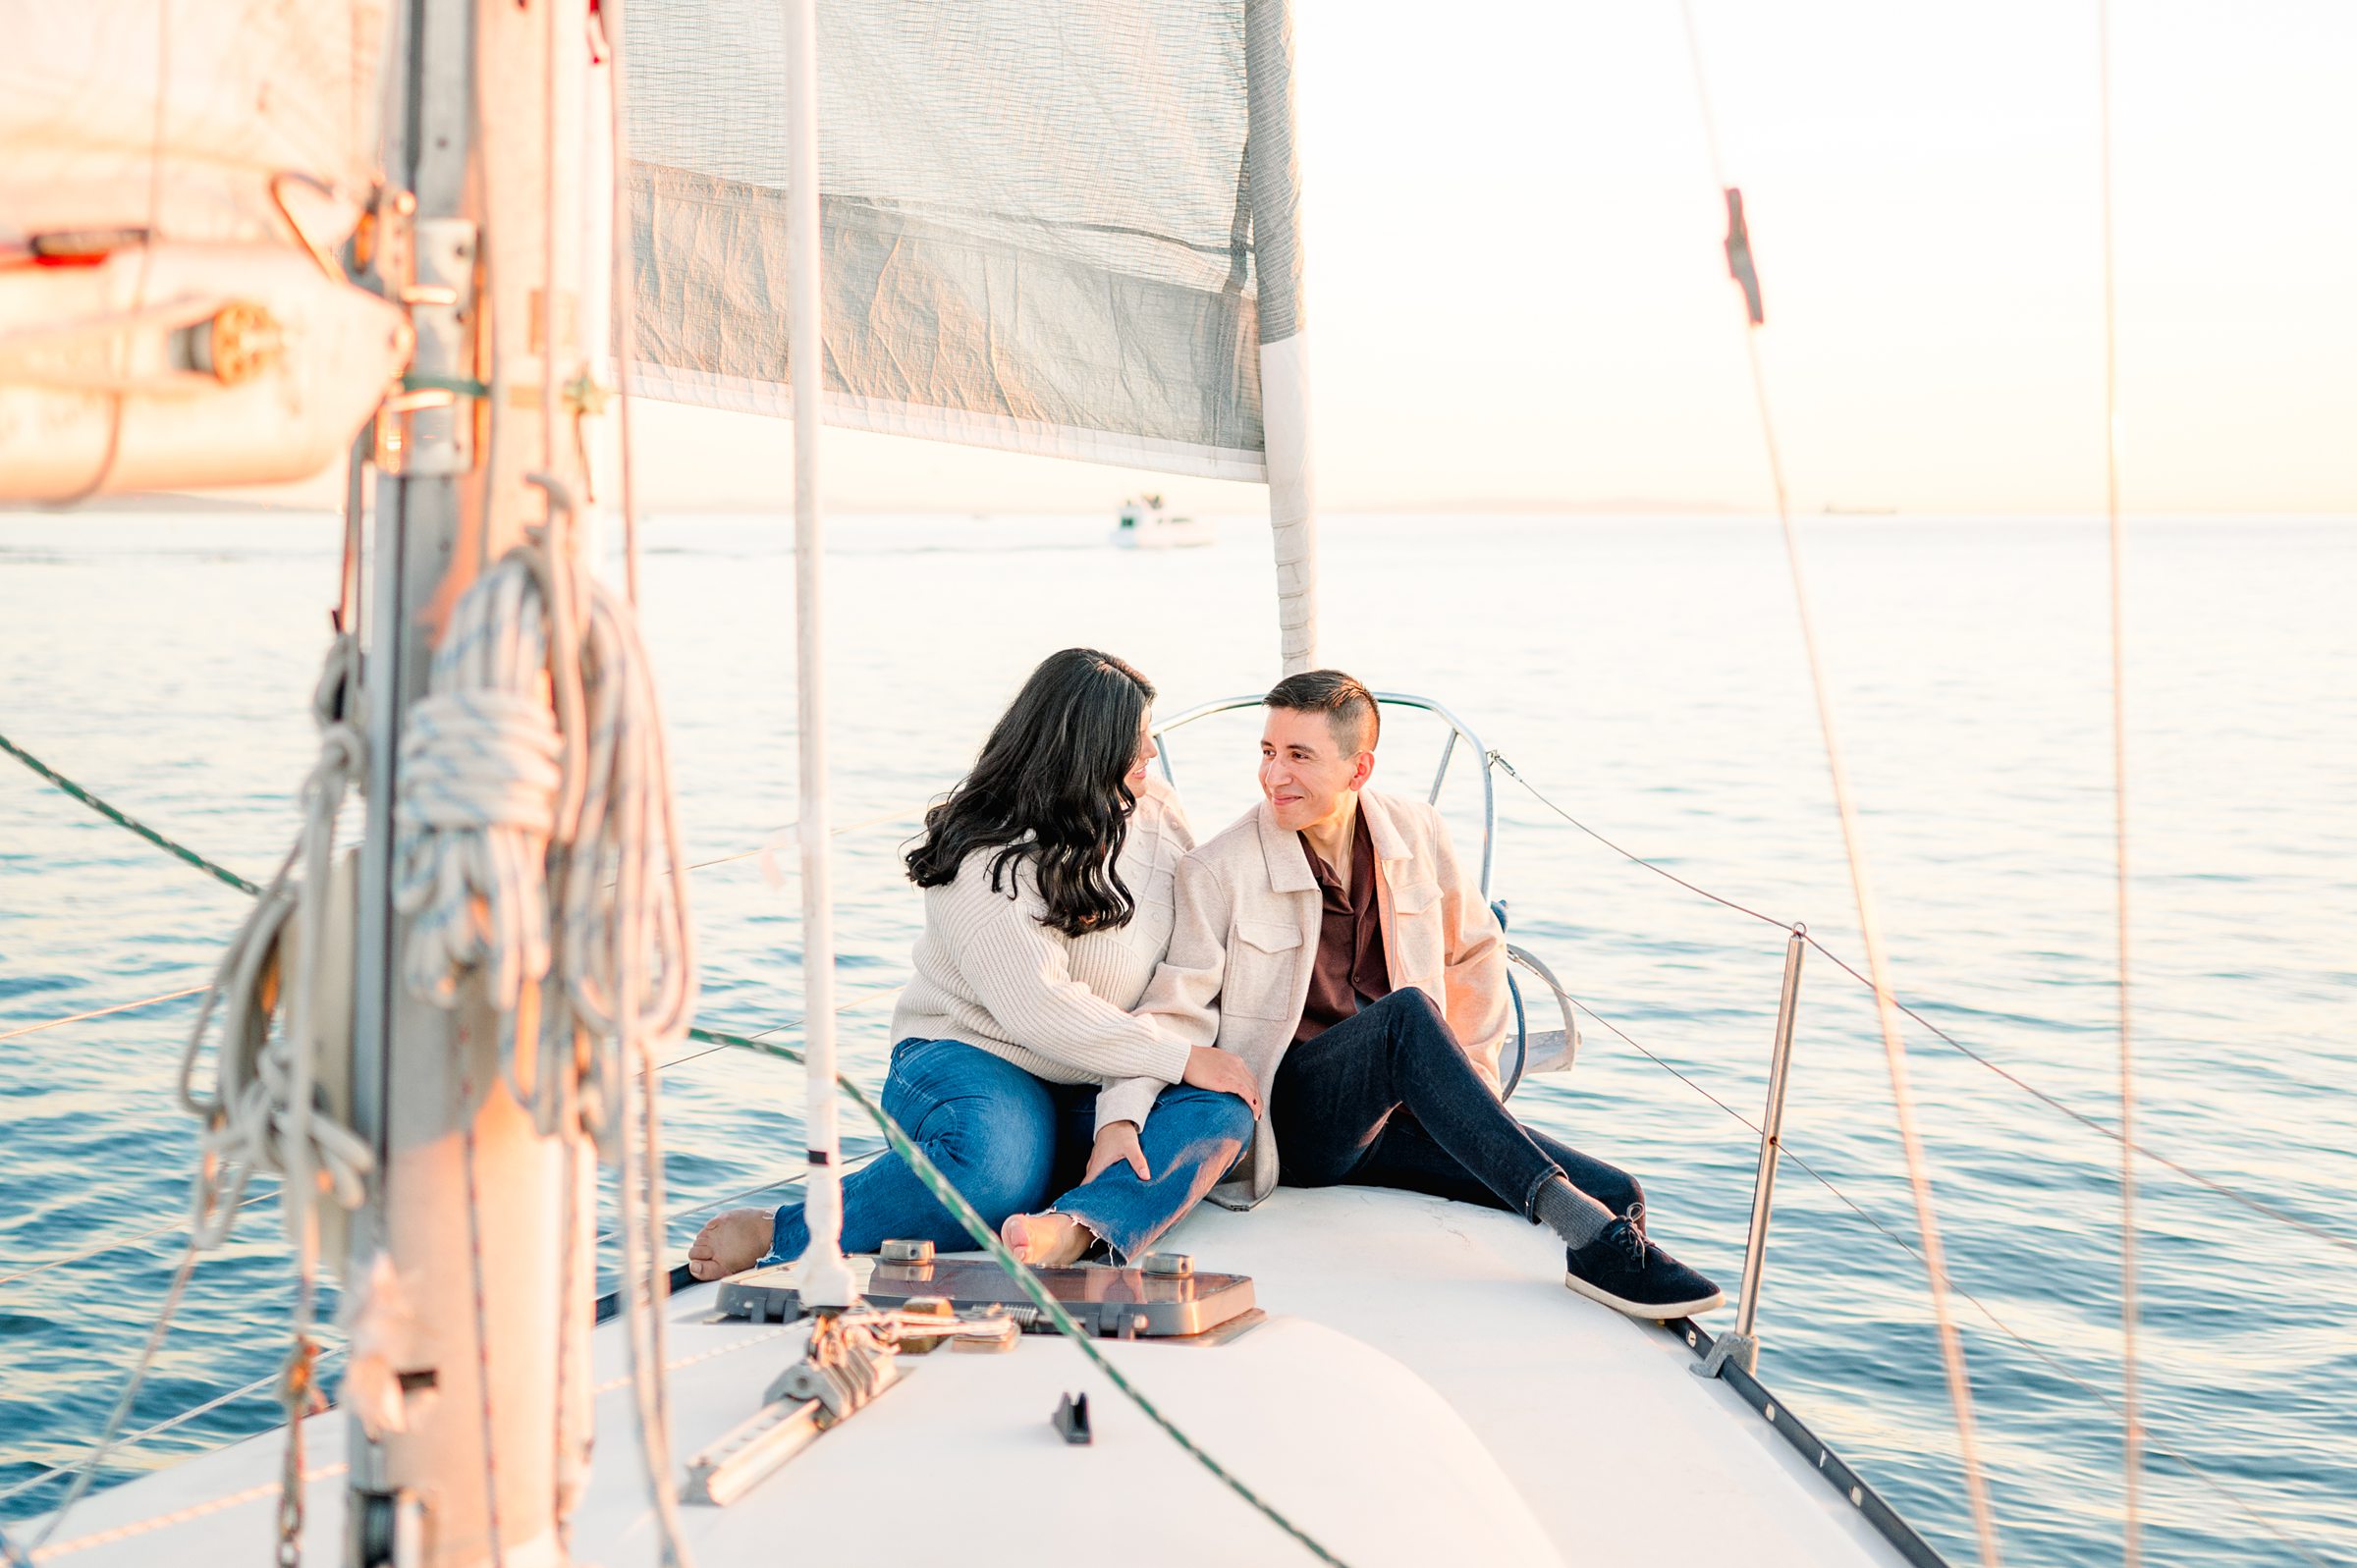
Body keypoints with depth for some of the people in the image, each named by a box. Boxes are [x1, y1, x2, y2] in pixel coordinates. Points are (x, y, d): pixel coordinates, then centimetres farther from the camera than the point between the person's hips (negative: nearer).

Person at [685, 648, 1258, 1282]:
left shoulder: (1158, 817, 2)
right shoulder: (982, 856, -12)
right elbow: (1038, 1008, -23)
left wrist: (1125, 1115, -20)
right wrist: (1183, 1059, -19)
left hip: (1097, 1089, 5)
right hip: (972, 1060, -5)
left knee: (1220, 1110, -23)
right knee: (999, 1166, -37)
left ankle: (1080, 1232, -49)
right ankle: (770, 1234, -22)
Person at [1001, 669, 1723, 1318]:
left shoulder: (1415, 834, 5)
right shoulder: (1217, 871, -7)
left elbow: (1476, 951, 21)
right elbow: (1174, 1012, -11)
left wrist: (1472, 1072, 16)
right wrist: (1119, 1121, -27)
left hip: (1398, 1117, 5)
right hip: (1291, 1117, -5)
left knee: (1614, 1193, -17)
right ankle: (1587, 1234, -41)